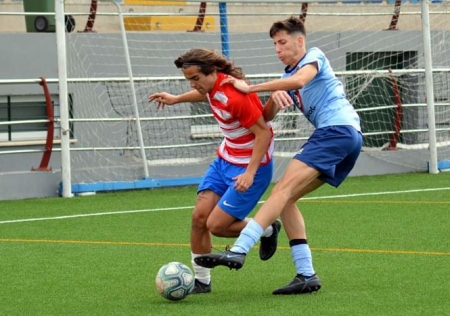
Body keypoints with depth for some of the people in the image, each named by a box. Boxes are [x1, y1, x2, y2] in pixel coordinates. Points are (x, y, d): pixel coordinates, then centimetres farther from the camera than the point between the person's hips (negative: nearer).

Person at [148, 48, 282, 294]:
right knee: (199, 217, -2)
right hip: (225, 160, 8)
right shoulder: (212, 86, -3)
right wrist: (177, 99, 30)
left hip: (250, 166, -8)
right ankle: (201, 281, 11)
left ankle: (267, 230, 17)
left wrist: (250, 173, -29)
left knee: (216, 225, -10)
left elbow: (263, 132, -25)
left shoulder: (235, 96, -29)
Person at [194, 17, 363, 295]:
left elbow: (299, 80, -20)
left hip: (338, 129, -9)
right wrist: (275, 97, -7)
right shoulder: (287, 77, 26)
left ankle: (238, 252, -33)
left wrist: (250, 88, -17)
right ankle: (306, 275, -3)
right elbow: (266, 117, 17)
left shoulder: (314, 57, 3)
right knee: (285, 199, 2)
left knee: (283, 190, -20)